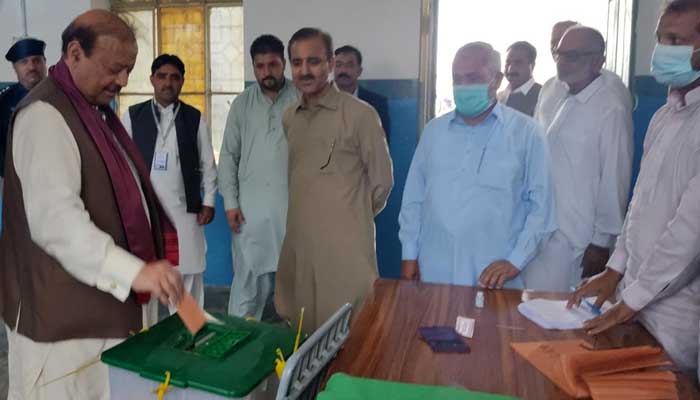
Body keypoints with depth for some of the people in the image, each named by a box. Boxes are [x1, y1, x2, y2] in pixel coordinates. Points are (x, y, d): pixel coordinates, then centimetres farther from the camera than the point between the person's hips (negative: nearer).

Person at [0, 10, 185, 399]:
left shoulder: (94, 110, 13)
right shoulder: (46, 115, -17)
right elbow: (55, 219, -28)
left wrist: (140, 268, 21)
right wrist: (134, 271, -34)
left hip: (102, 302, 9)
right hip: (65, 315, -9)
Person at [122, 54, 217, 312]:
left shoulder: (195, 118, 5)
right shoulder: (132, 116, 4)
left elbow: (208, 164, 7)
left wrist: (209, 202, 1)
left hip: (184, 210, 0)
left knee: (188, 274, 6)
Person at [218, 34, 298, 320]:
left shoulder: (302, 100, -1)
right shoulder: (242, 103, 7)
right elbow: (229, 155, 8)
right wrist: (230, 202, 2)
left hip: (293, 204, -1)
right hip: (250, 207, 1)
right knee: (248, 276, 4)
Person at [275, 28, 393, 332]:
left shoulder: (360, 114, -8)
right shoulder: (289, 117, 10)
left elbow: (381, 180, -2)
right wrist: (308, 216, 13)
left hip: (345, 249, -5)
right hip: (297, 245, 6)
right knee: (300, 334, 15)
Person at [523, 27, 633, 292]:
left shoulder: (611, 110, -14)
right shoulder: (563, 104, 11)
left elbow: (615, 180, -14)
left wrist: (602, 243, -11)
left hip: (578, 240, -7)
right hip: (547, 231, 7)